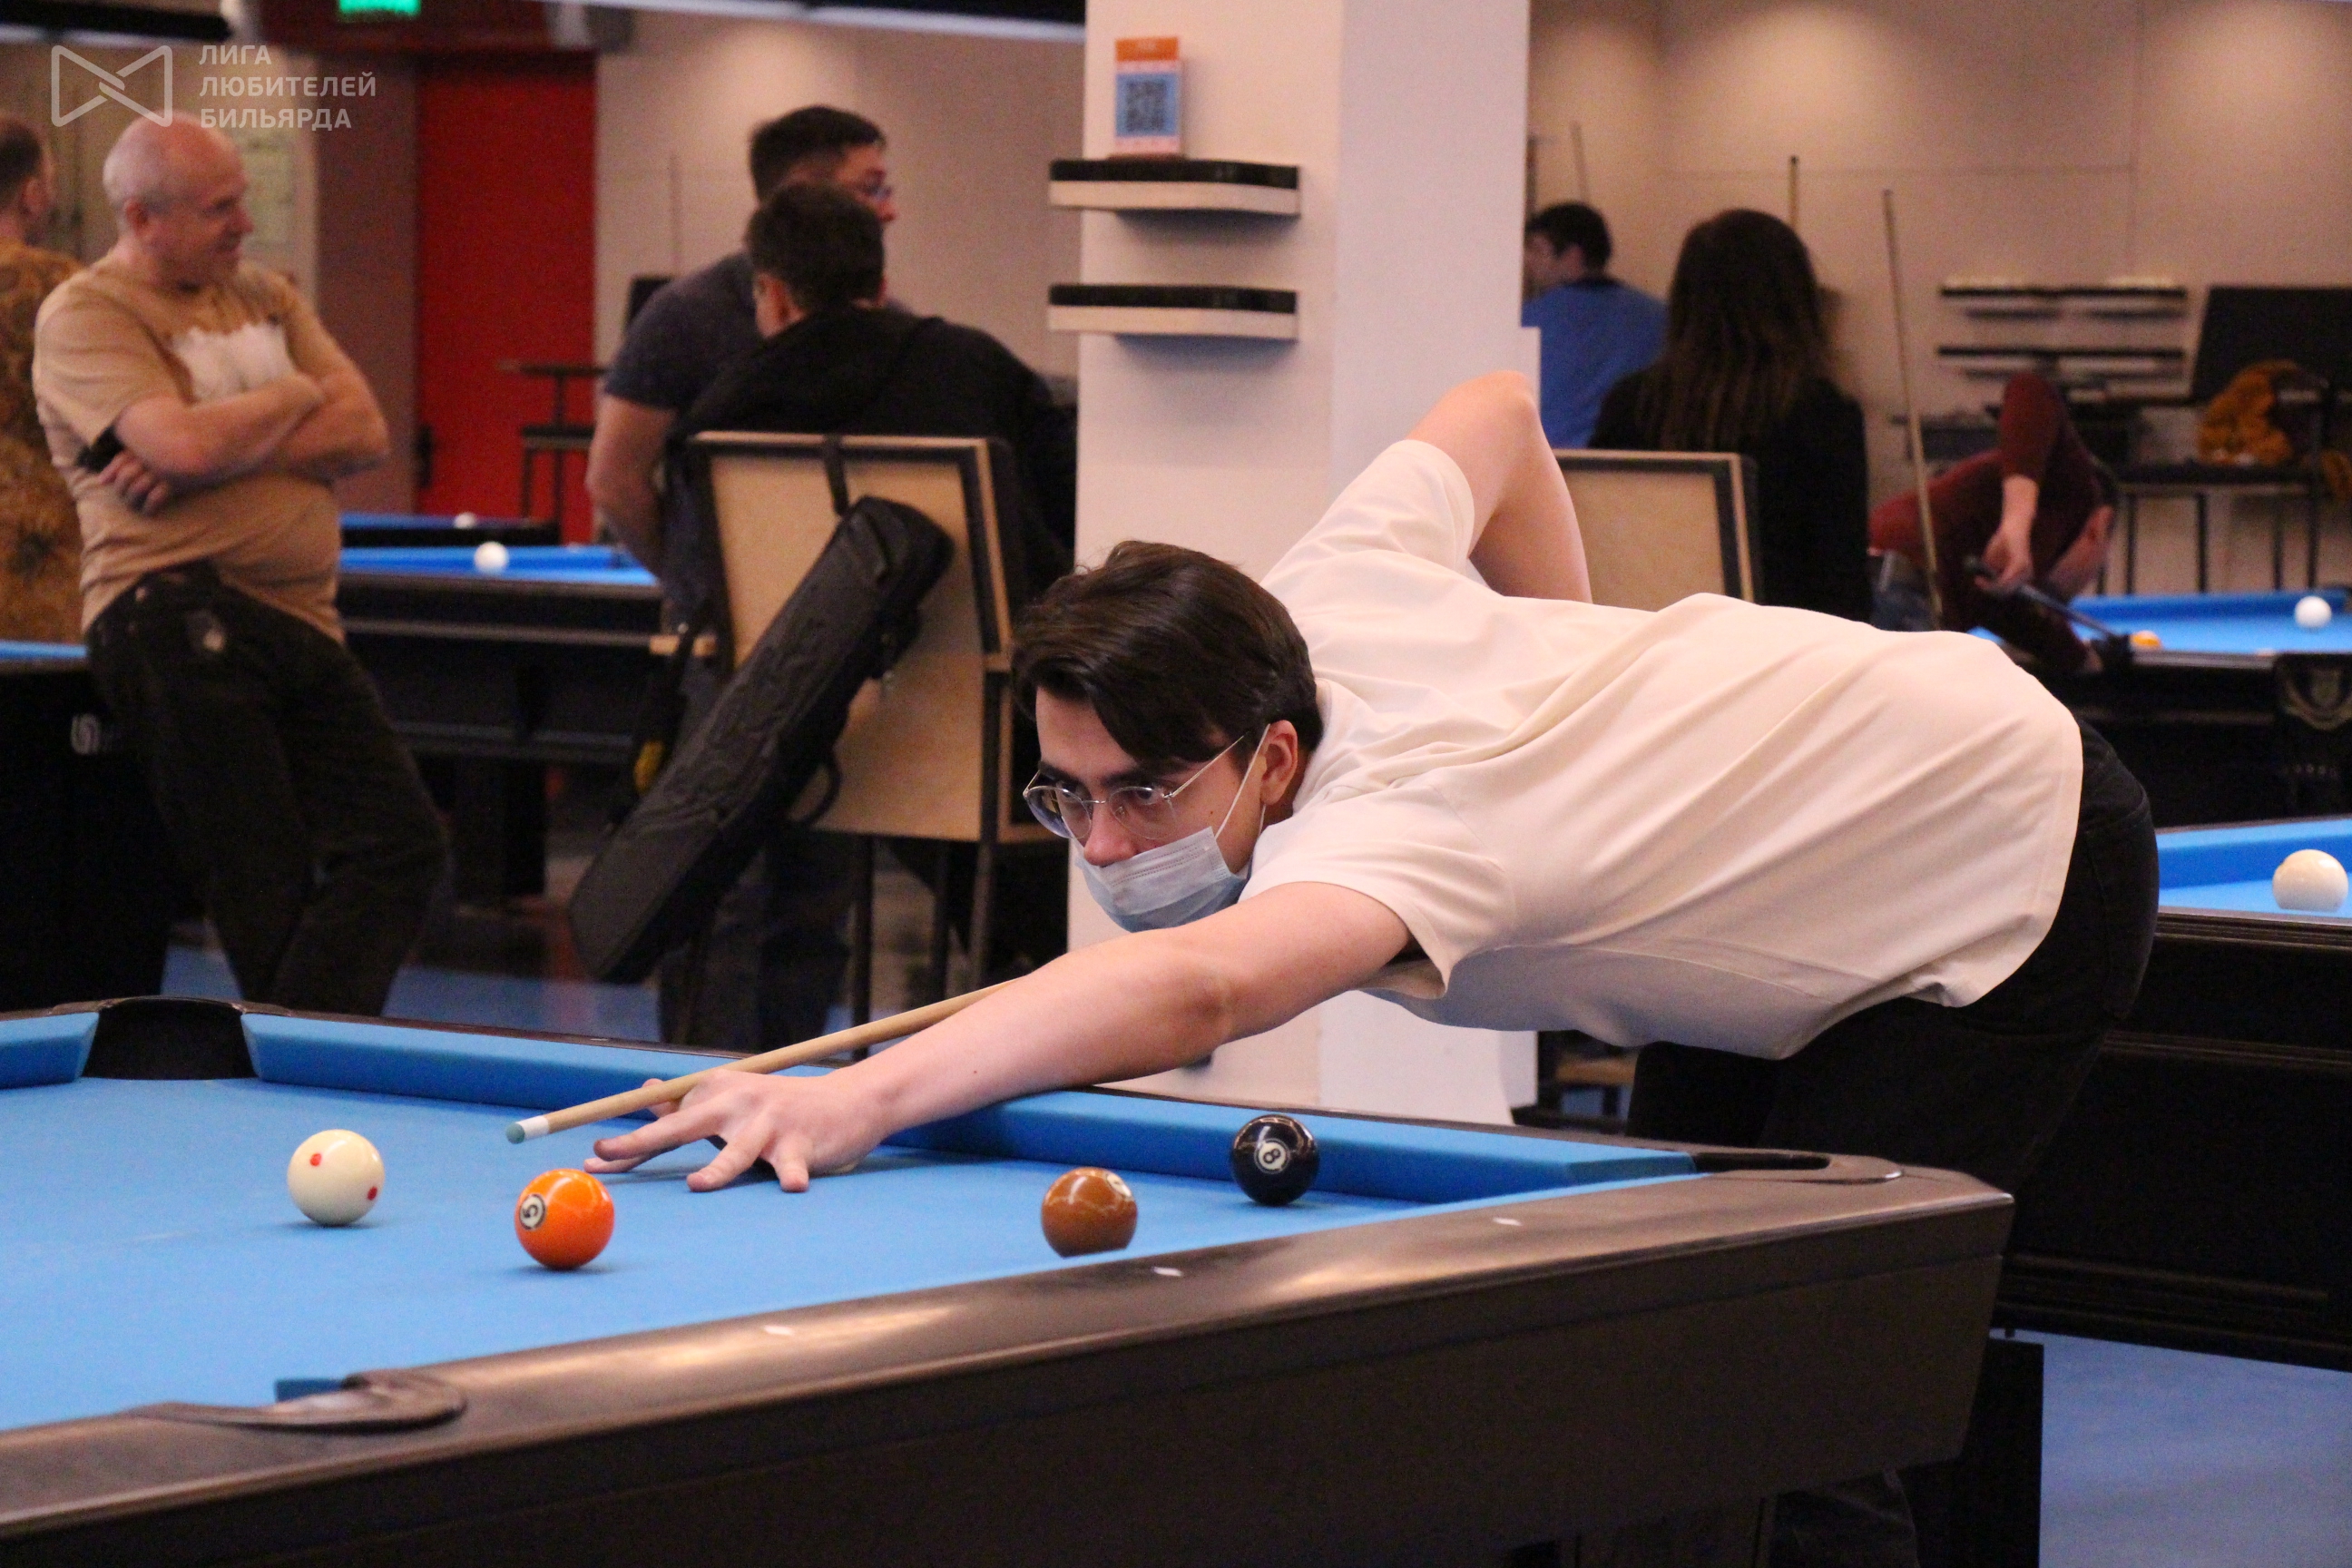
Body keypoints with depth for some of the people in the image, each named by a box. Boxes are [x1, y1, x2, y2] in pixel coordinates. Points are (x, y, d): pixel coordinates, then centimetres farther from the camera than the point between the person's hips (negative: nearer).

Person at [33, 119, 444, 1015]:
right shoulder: (84, 318, -2)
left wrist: (218, 450, -10)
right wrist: (296, 395, 0)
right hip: (175, 614, -7)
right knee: (266, 891, -8)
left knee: (404, 843, -5)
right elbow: (190, 446, -20)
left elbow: (366, 435, 6)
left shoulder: (267, 296, 19)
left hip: (302, 625, 7)